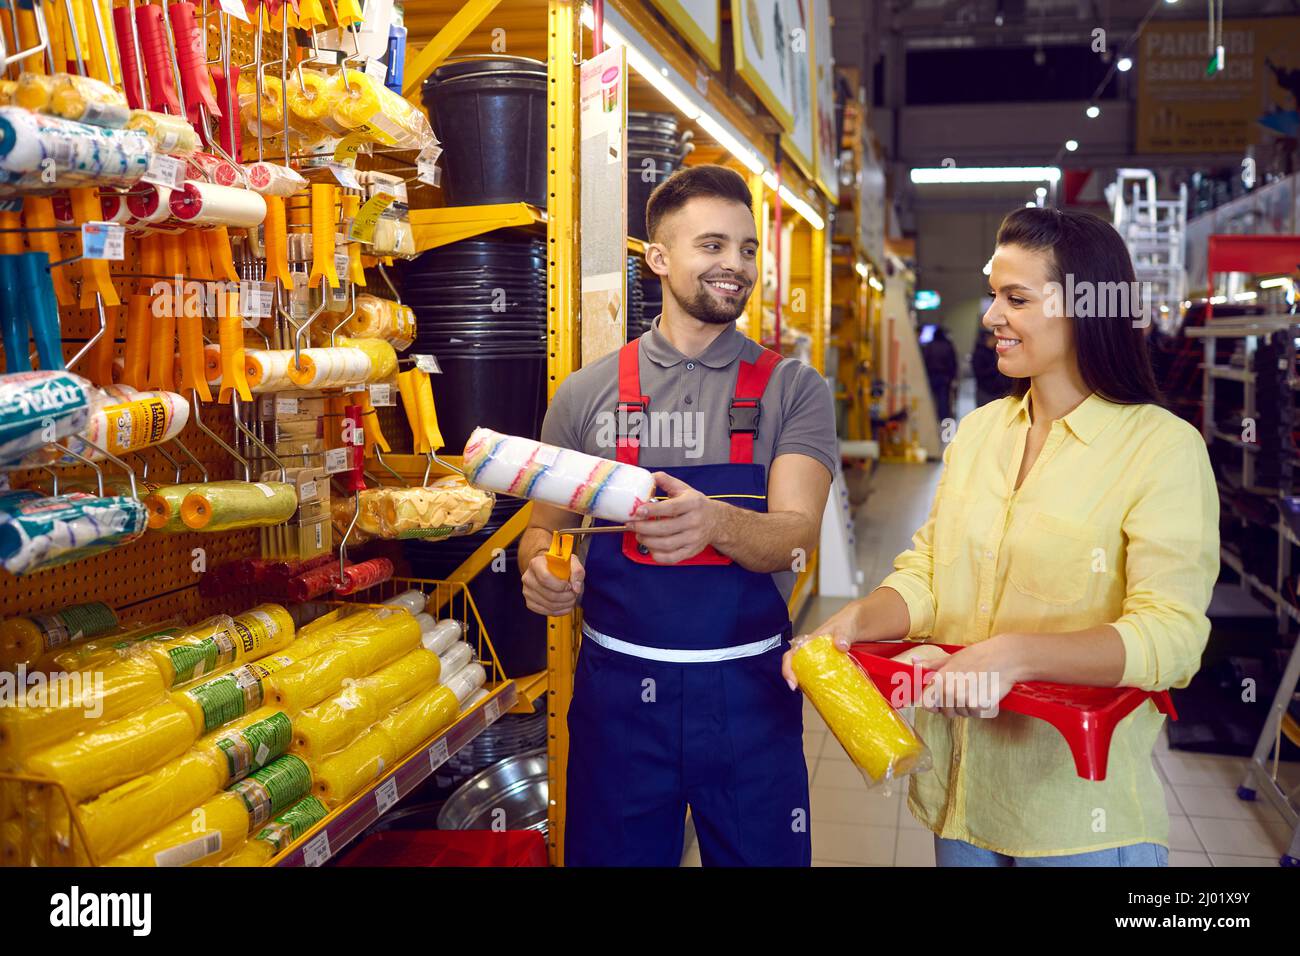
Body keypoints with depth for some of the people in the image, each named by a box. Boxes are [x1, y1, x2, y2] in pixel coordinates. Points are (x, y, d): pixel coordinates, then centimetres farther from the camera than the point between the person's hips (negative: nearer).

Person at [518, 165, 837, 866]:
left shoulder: (792, 388, -1)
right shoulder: (586, 394, 2)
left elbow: (794, 536, -13)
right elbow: (543, 528, 10)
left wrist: (716, 523, -35)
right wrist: (543, 571, -13)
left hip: (748, 691, 0)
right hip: (616, 687, 1)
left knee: (761, 855, 11)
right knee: (612, 854, 14)